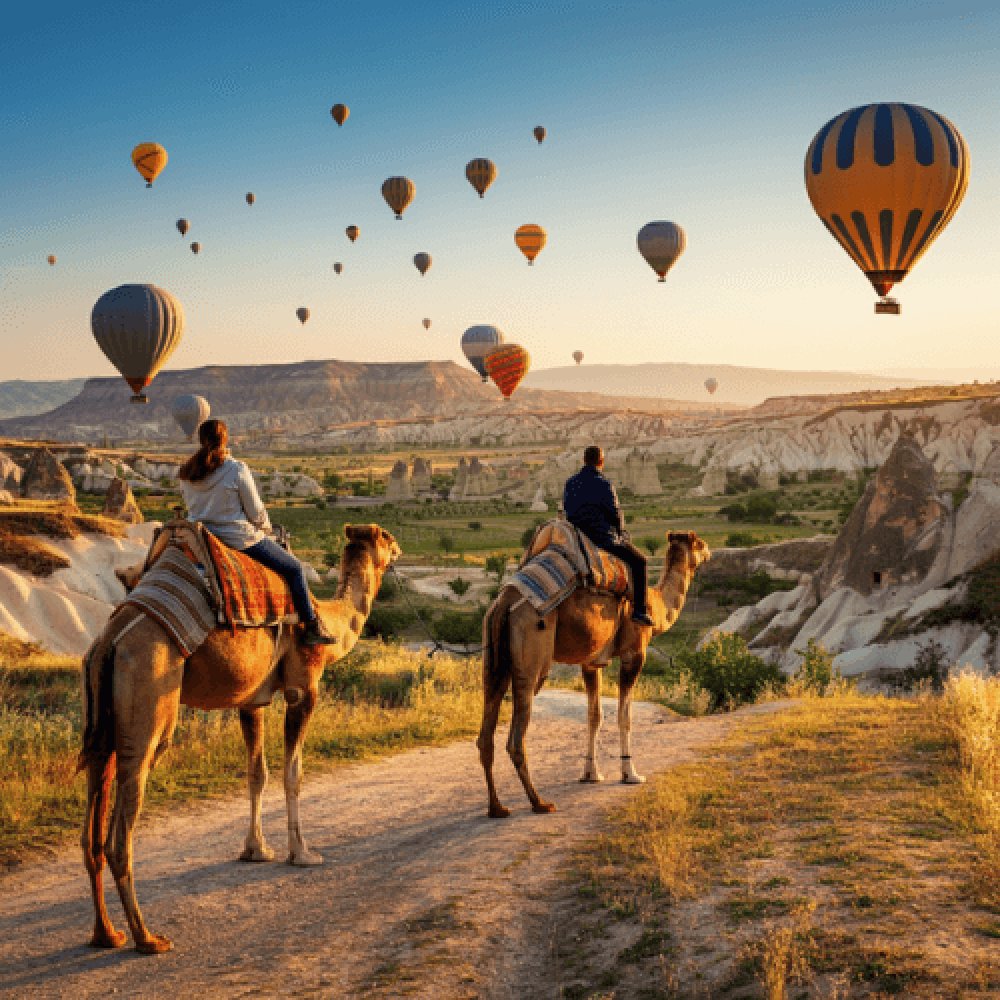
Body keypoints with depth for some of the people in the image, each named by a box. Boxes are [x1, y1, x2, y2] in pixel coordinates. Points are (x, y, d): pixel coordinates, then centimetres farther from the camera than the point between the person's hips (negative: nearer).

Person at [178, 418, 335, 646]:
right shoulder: (237, 470, -17)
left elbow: (194, 508, 12)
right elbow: (256, 512, -11)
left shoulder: (187, 474, 1)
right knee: (294, 569, 10)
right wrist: (266, 528, 10)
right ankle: (312, 629, 10)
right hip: (241, 538, -7)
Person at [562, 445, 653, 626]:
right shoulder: (603, 484, -15)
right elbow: (615, 514, -11)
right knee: (639, 562, 11)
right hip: (604, 539, -7)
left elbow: (568, 510, 9)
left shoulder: (570, 483, 4)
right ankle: (640, 610, 4)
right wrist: (622, 534, 8)